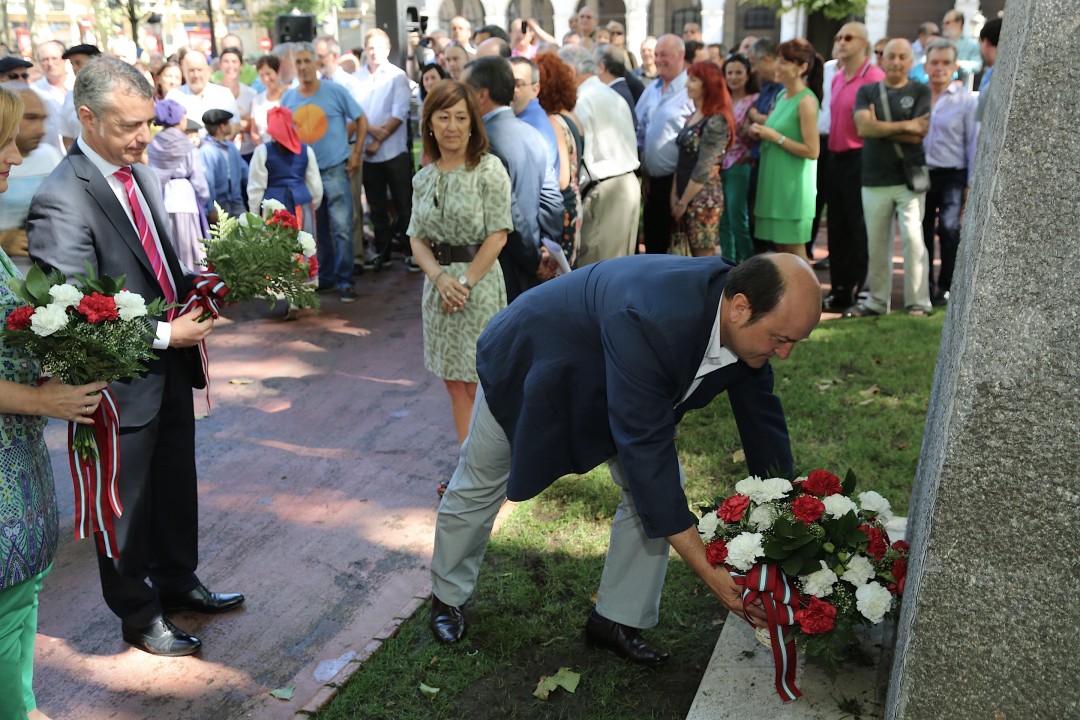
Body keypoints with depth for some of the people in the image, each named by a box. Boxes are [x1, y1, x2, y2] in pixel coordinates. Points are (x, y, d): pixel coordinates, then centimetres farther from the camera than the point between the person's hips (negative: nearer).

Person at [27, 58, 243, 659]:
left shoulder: (145, 176, 4)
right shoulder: (62, 202, -21)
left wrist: (198, 291, -4)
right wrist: (165, 334, -20)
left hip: (171, 367, 8)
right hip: (123, 382, -7)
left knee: (176, 487, 23)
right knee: (127, 504, 13)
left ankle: (177, 581, 45)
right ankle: (139, 614, 34)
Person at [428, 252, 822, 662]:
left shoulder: (749, 323, -21)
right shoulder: (648, 321, -46)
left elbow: (763, 420, -9)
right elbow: (645, 451, -43)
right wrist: (709, 572, -41)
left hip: (607, 388, 6)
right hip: (532, 360, -5)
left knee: (661, 490, -6)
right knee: (477, 489, 13)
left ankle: (617, 619, 13)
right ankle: (448, 596, 41)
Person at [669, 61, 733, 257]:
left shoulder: (716, 122, -14)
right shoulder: (692, 117, 12)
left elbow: (704, 169, -17)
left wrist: (683, 202, -11)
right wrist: (675, 195, 3)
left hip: (703, 198, -8)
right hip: (685, 195, 8)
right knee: (691, 254, 11)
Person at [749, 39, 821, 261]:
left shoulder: (806, 101, -13)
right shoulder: (781, 96, 12)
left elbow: (812, 151, -18)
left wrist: (775, 136, -17)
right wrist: (761, 132, 2)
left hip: (794, 184, -8)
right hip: (774, 181, 8)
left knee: (794, 250, -1)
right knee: (779, 247, 13)